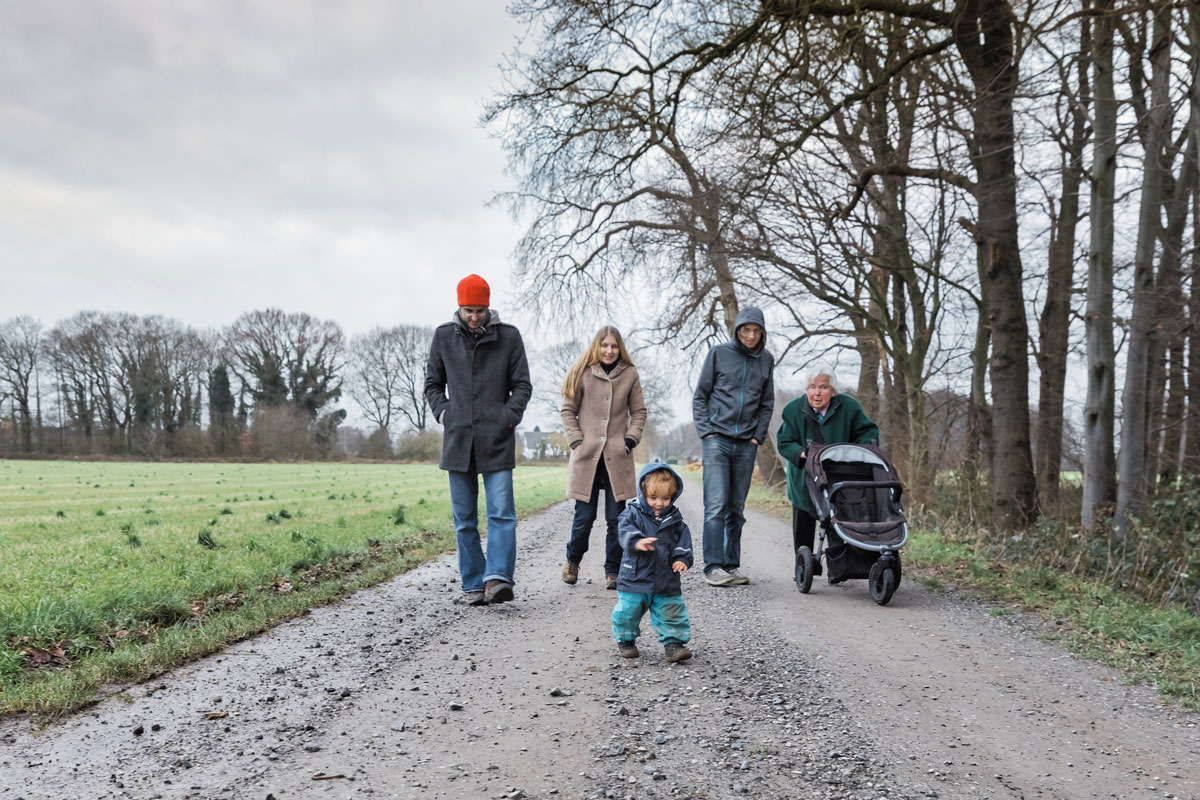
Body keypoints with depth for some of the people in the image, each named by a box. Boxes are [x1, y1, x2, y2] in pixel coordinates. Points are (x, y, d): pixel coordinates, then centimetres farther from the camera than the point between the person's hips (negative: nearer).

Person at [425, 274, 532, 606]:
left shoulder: (508, 336, 3)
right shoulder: (444, 336, 9)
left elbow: (522, 385, 6)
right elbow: (432, 383, 18)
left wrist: (508, 417, -7)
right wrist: (443, 412, 3)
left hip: (497, 441, -2)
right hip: (458, 439, 2)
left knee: (502, 513, -10)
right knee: (464, 519, 5)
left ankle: (498, 577, -13)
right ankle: (473, 585, 12)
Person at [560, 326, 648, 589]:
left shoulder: (630, 375, 6)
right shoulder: (583, 373, 3)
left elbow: (639, 412, 12)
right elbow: (568, 410, 6)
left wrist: (631, 439, 0)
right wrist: (576, 440, -3)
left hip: (617, 457, 1)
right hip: (587, 456, -1)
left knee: (616, 517, 1)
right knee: (584, 516, 1)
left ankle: (613, 570, 13)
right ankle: (572, 561, 26)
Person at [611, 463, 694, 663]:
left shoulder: (675, 519, 6)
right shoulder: (633, 513, -4)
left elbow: (683, 540, 8)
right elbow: (625, 531, -20)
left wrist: (682, 558, -10)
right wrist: (637, 541, -40)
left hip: (666, 580, 2)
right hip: (635, 577, -2)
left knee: (672, 612, 3)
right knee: (628, 610, 3)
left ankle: (673, 642, 18)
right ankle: (625, 640, 26)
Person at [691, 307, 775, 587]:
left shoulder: (766, 359, 11)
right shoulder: (719, 353, 1)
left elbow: (767, 403, 17)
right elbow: (700, 396, 4)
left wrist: (758, 436, 6)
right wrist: (705, 431, -5)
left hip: (746, 445, 3)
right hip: (717, 439, -3)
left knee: (737, 508, 7)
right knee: (716, 505, -10)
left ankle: (732, 565, 13)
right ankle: (713, 567, -7)